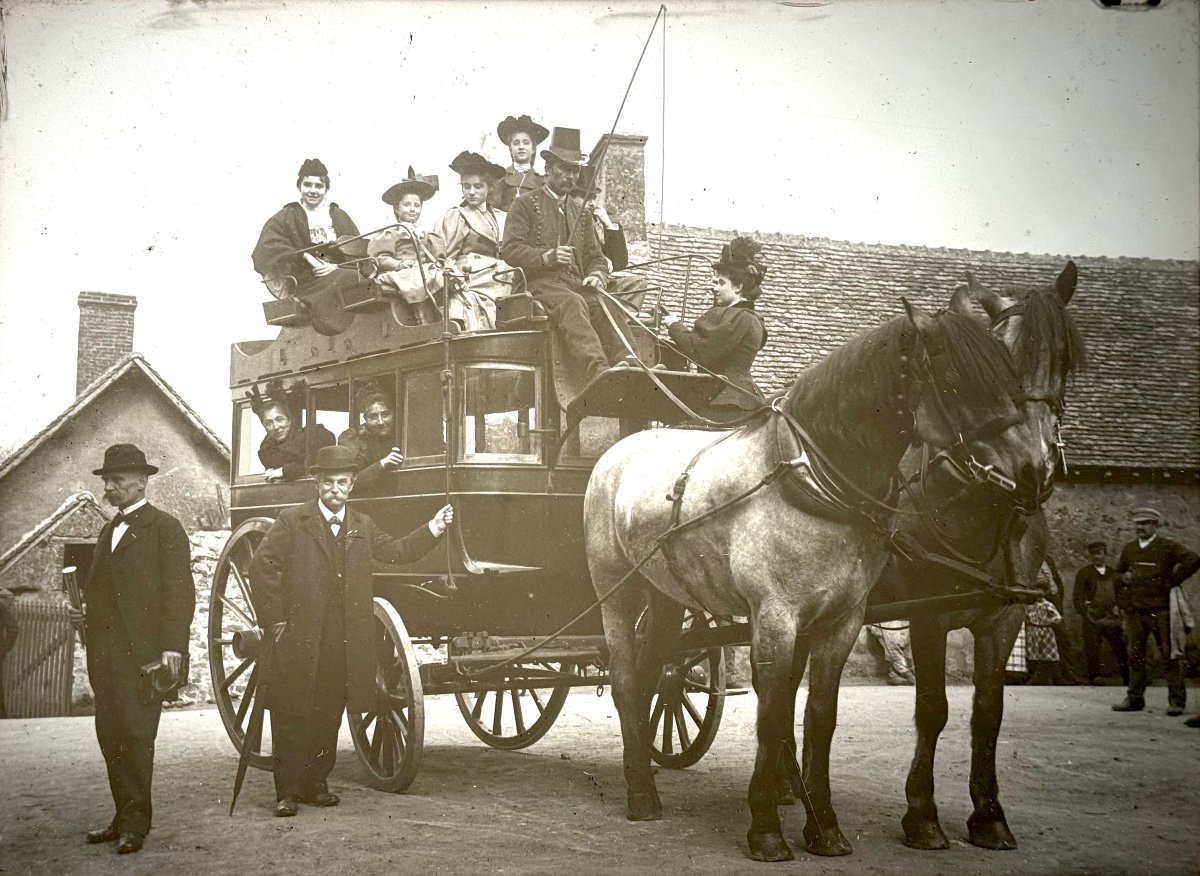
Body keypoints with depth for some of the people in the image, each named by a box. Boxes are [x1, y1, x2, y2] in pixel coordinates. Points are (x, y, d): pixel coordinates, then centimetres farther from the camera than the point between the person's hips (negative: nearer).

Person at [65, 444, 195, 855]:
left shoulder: (165, 527, -3)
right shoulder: (108, 531, 21)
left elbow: (179, 591, -9)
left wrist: (172, 645, -17)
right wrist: (85, 613, 7)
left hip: (143, 651, -7)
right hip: (105, 650, 7)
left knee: (135, 736, -7)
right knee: (110, 736, 7)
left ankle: (135, 824, -1)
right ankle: (123, 817, 15)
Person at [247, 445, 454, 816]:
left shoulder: (362, 526, 16)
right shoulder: (292, 521, 0)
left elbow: (395, 551, 21)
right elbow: (261, 567, -4)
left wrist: (433, 529, 10)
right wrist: (275, 621, -8)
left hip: (345, 645, 4)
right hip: (300, 640, -4)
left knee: (328, 717, 9)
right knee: (291, 717, -2)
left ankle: (315, 784, 20)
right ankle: (287, 792, 4)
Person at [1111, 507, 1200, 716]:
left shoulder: (1168, 547, -2)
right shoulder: (1129, 549, 14)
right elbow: (1118, 575, 26)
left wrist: (1172, 581, -12)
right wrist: (1123, 603, 15)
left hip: (1161, 611, -5)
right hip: (1134, 612, 5)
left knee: (1170, 655, -2)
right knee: (1135, 656, 5)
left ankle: (1176, 700, 0)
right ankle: (1135, 698, 12)